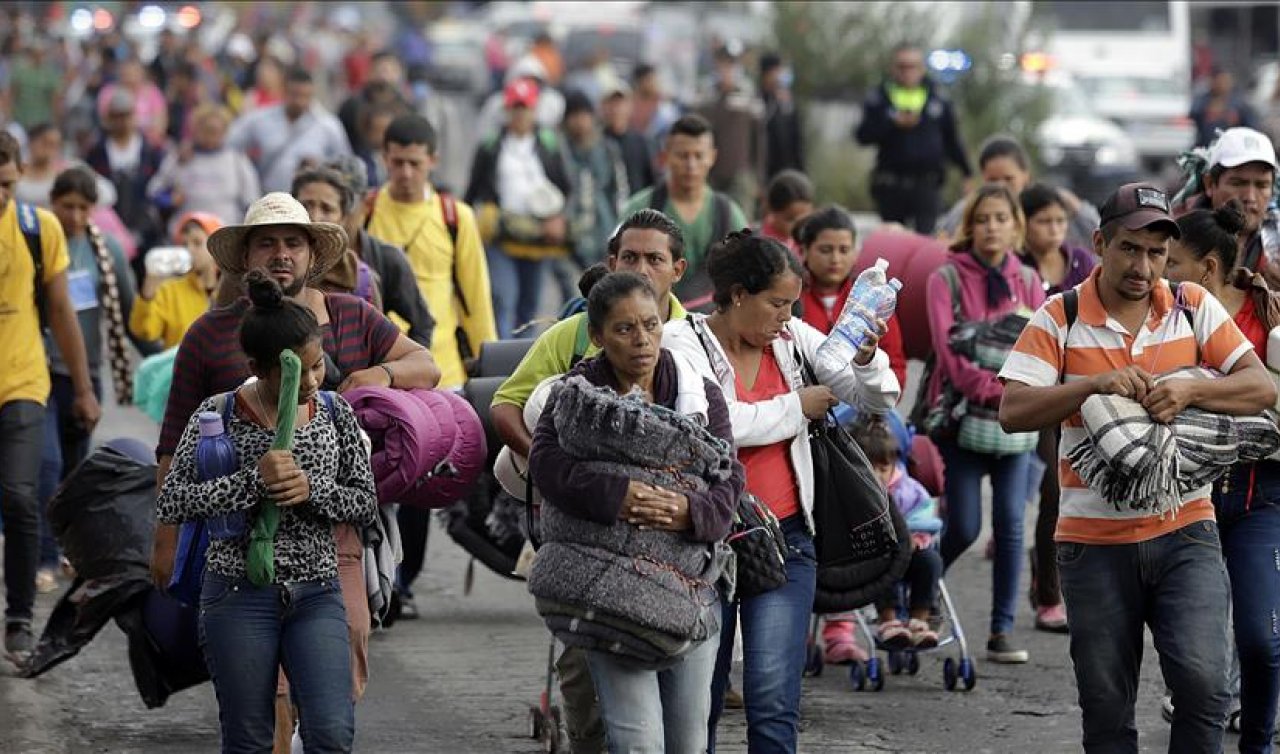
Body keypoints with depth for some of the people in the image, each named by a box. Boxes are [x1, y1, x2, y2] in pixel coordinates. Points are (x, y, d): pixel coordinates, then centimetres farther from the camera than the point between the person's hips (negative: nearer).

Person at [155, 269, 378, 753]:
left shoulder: (335, 413, 3)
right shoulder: (219, 415, -7)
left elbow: (366, 503, 6)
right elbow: (170, 503, -12)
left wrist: (310, 489, -14)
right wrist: (253, 481, -22)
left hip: (317, 594, 2)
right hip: (239, 595, -2)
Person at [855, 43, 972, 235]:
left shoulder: (939, 102, 9)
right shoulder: (879, 100, 5)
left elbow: (952, 141, 15)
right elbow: (863, 136, -5)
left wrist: (968, 174, 13)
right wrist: (894, 124, -17)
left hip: (927, 184, -1)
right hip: (891, 186, 1)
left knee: (925, 236, -14)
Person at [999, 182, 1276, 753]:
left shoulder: (1195, 308, 3)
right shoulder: (1059, 320, -2)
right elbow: (1012, 412, -11)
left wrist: (1189, 390, -20)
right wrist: (1095, 384, -23)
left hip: (1184, 530, 0)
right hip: (1095, 540, 0)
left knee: (1202, 679, -17)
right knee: (1106, 706, 6)